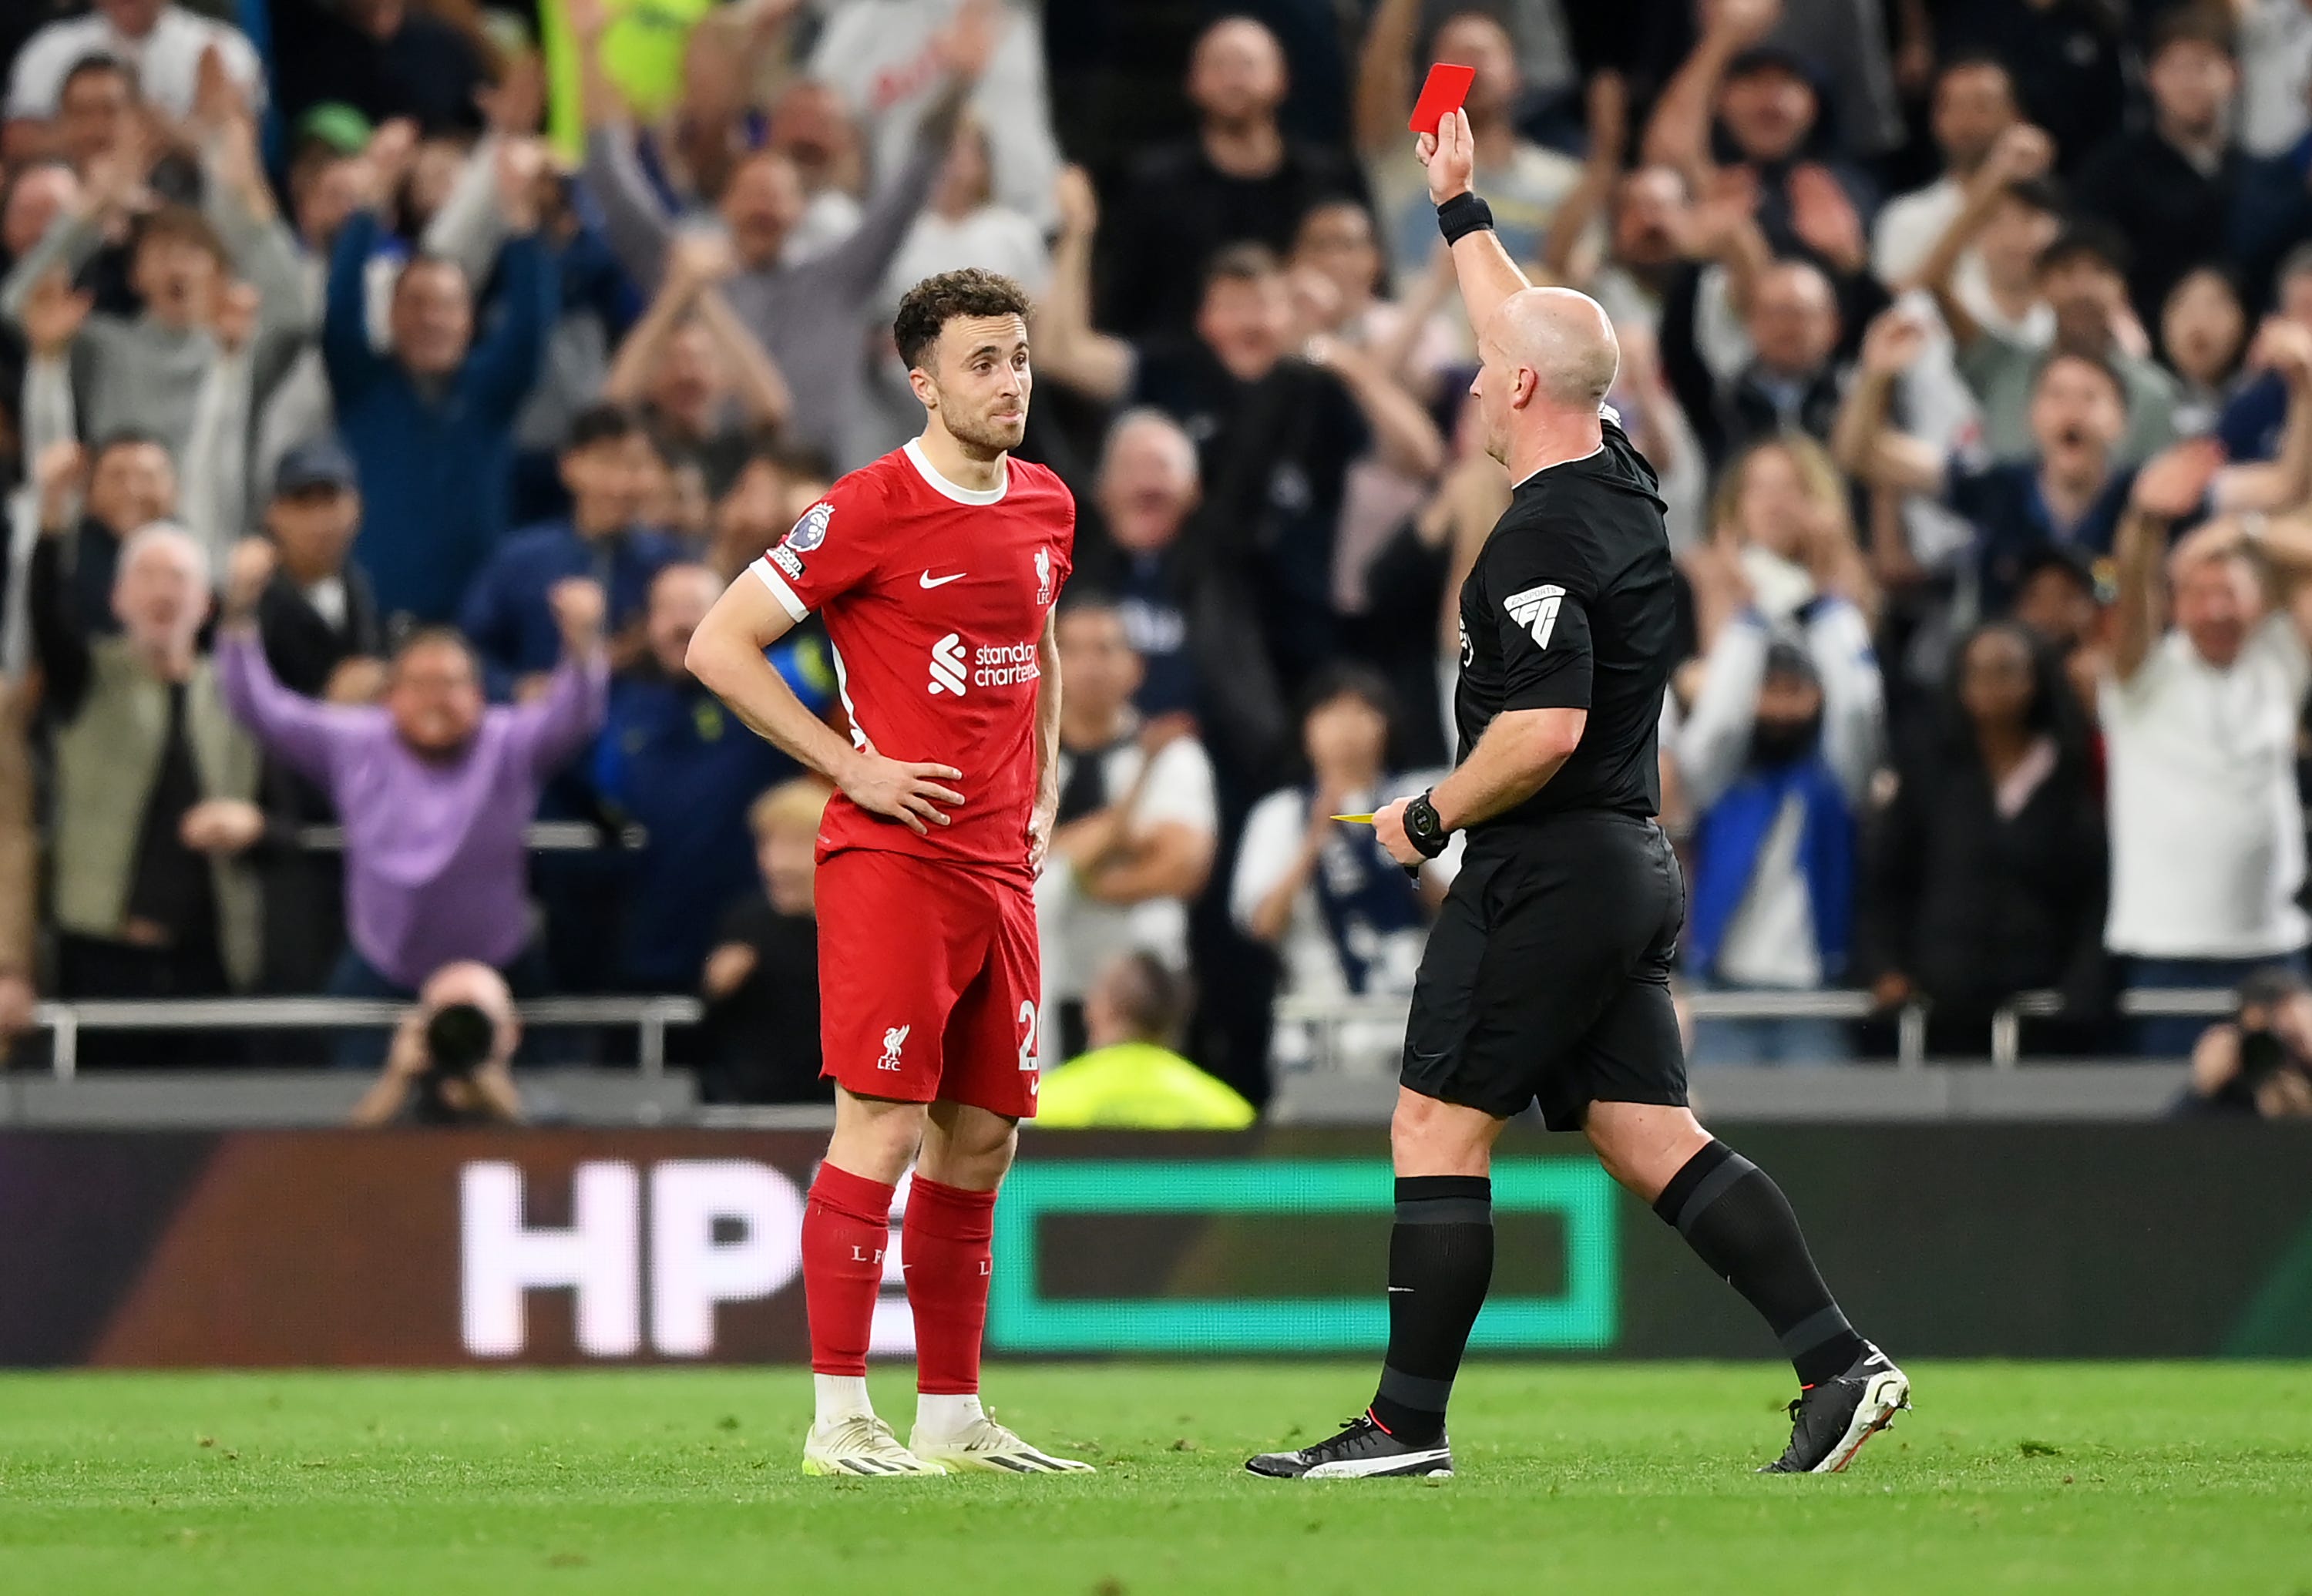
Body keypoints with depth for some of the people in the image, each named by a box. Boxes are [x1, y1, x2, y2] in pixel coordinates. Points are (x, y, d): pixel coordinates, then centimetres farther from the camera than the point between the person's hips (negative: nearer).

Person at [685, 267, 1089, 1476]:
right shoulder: (868, 511, -10)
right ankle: (839, 1420, -9)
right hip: (892, 858, -7)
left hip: (1002, 866, 7)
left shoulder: (1046, 507, 12)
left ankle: (952, 1419, 15)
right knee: (884, 1125, -11)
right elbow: (720, 646, -9)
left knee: (981, 1140, 8)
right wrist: (850, 766, -11)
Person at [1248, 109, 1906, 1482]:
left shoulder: (1544, 539, -17)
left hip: (1546, 877, -9)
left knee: (1438, 1134, -3)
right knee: (1650, 1138, 7)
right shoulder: (1620, 481, 10)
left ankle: (1410, 1422, -2)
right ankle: (1838, 1358, -2)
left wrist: (1430, 817, -11)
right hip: (1631, 867, 9)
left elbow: (1543, 732, -25)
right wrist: (1463, 208, 38)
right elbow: (1531, 327, 28)